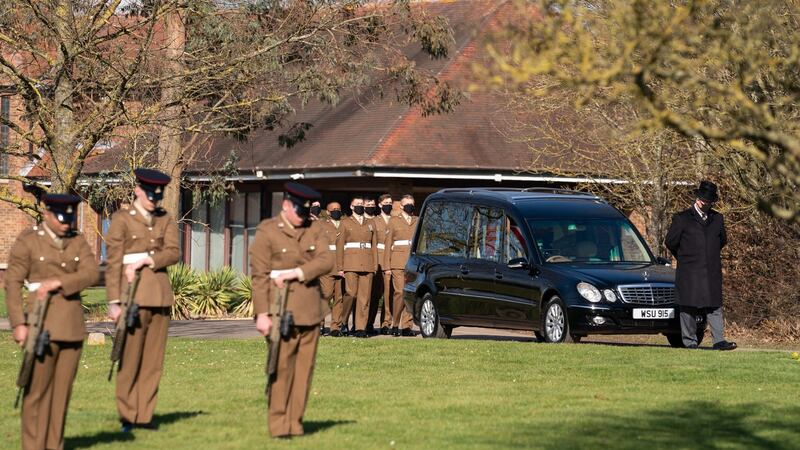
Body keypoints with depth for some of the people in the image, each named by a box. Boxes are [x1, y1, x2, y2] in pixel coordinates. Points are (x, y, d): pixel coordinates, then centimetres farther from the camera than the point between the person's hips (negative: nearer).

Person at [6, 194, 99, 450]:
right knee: (37, 389, -4)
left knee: (62, 390, 5)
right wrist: (18, 324, -15)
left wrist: (57, 282, -21)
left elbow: (91, 274, -7)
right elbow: (13, 284, -7)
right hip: (42, 325, -4)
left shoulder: (77, 242, 8)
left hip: (72, 326, 4)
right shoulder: (27, 242, -3)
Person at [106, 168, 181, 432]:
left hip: (160, 294, 4)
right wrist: (114, 302, -11)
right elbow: (113, 263, -4)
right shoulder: (122, 219, 0)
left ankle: (145, 415, 9)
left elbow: (173, 252, -2)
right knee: (130, 358, -4)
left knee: (154, 359, 4)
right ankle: (127, 417, 3)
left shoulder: (165, 220, 12)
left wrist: (144, 260, -17)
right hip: (133, 293, -4)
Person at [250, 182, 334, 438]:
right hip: (281, 308, -5)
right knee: (282, 367, -7)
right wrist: (262, 313, -13)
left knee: (304, 368, 5)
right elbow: (259, 275, -6)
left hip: (310, 308, 5)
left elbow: (326, 261, -2)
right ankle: (278, 425, -3)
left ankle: (295, 423, 10)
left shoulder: (314, 230, 12)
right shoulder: (267, 231, -1)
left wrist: (294, 273, -15)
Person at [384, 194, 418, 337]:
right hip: (398, 263, -2)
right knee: (399, 292, -13)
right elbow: (388, 244, 10)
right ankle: (395, 324, -3)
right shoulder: (394, 221, 13)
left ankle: (406, 326, 1)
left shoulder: (419, 222, 18)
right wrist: (387, 266, 2)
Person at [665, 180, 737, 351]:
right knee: (688, 308, -1)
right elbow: (670, 242, 5)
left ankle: (719, 341, -9)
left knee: (714, 307, -4)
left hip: (712, 272, 3)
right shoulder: (681, 218, 1)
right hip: (689, 273, -3)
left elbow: (722, 240, 25)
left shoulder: (717, 219, 12)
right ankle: (690, 342, 4)